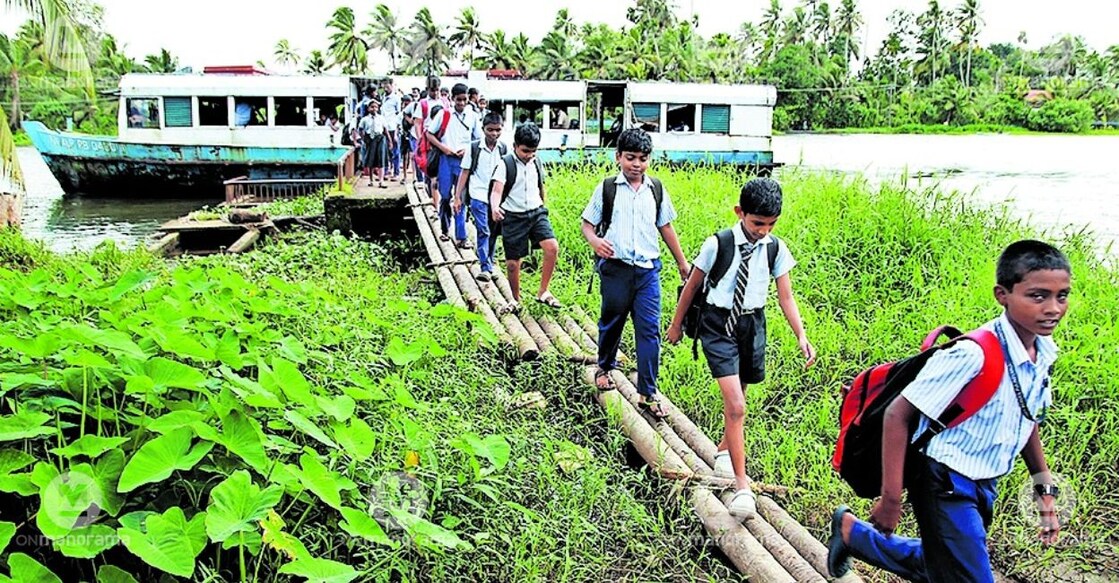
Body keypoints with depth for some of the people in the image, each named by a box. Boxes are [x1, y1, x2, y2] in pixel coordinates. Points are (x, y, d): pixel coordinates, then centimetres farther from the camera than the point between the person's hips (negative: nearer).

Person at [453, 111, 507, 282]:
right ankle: (486, 268, -13)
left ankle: (489, 266, 25)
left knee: (492, 233, 11)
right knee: (483, 231, -13)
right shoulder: (473, 148, 0)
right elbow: (465, 173, 3)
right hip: (478, 196, -3)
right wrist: (457, 197, 0)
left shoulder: (503, 149, 6)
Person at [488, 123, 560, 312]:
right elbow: (496, 190, -21)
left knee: (552, 247, -18)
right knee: (513, 263, 2)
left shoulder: (536, 162, 6)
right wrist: (494, 208, -41)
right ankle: (516, 299, 24)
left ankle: (543, 292, -3)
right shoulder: (505, 164, -9)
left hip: (536, 212, 4)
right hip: (513, 217, -3)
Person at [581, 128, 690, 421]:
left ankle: (648, 394, 4)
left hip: (648, 269, 2)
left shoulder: (656, 189, 6)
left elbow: (665, 227, 15)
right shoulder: (607, 188, -2)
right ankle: (605, 367, 43)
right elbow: (587, 223, 1)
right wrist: (594, 240, -21)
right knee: (611, 322, 15)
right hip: (615, 268, -1)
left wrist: (682, 262, 19)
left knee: (649, 330, -3)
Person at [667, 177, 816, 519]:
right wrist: (677, 323, 8)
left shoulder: (776, 249, -5)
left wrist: (801, 336, -11)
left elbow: (786, 297, 0)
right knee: (735, 405, -12)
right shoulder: (718, 244, -14)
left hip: (753, 324, 4)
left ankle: (724, 449, 44)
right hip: (718, 324, -4)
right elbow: (692, 285, -2)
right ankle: (742, 485, -6)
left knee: (737, 398, 16)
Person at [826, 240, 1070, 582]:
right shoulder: (973, 355, -28)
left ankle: (851, 531, 40)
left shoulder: (1044, 353, -4)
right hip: (946, 486, -8)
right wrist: (891, 498, -21)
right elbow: (898, 414, -24)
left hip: (984, 487, 8)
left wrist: (1044, 487, 15)